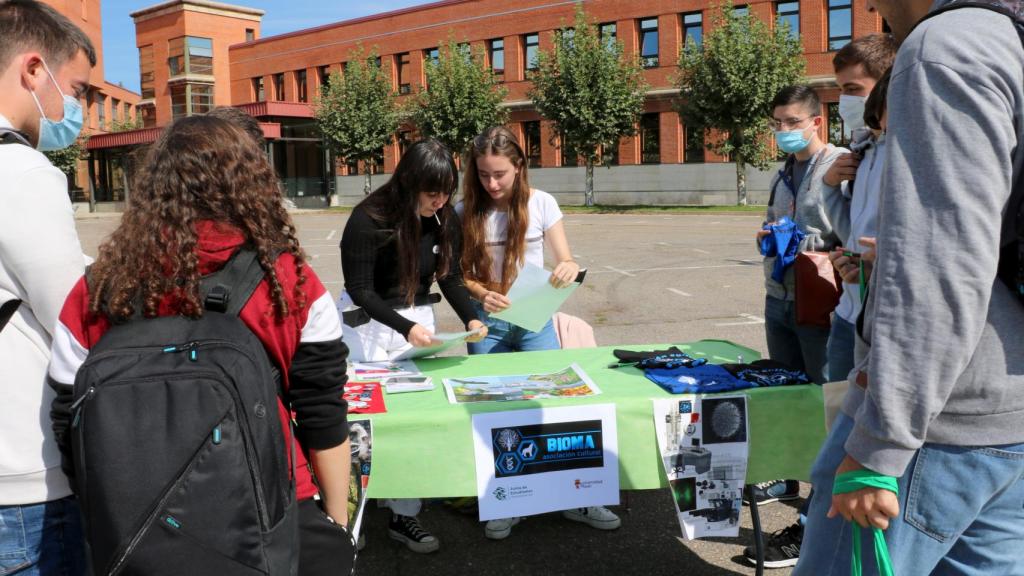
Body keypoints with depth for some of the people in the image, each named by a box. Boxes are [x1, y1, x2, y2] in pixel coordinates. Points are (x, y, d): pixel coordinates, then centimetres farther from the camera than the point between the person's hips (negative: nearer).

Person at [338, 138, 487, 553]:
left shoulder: (445, 218, -6)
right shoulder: (368, 219, -22)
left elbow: (451, 276, -1)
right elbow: (360, 290, -20)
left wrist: (470, 318, -19)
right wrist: (405, 328, -32)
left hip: (418, 316, 4)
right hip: (368, 322, -4)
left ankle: (403, 514, 12)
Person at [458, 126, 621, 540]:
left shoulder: (541, 203, -6)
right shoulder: (466, 211, -4)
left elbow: (566, 261, -4)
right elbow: (459, 274, 0)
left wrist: (570, 269, -28)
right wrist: (480, 294, -21)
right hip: (487, 322, 1)